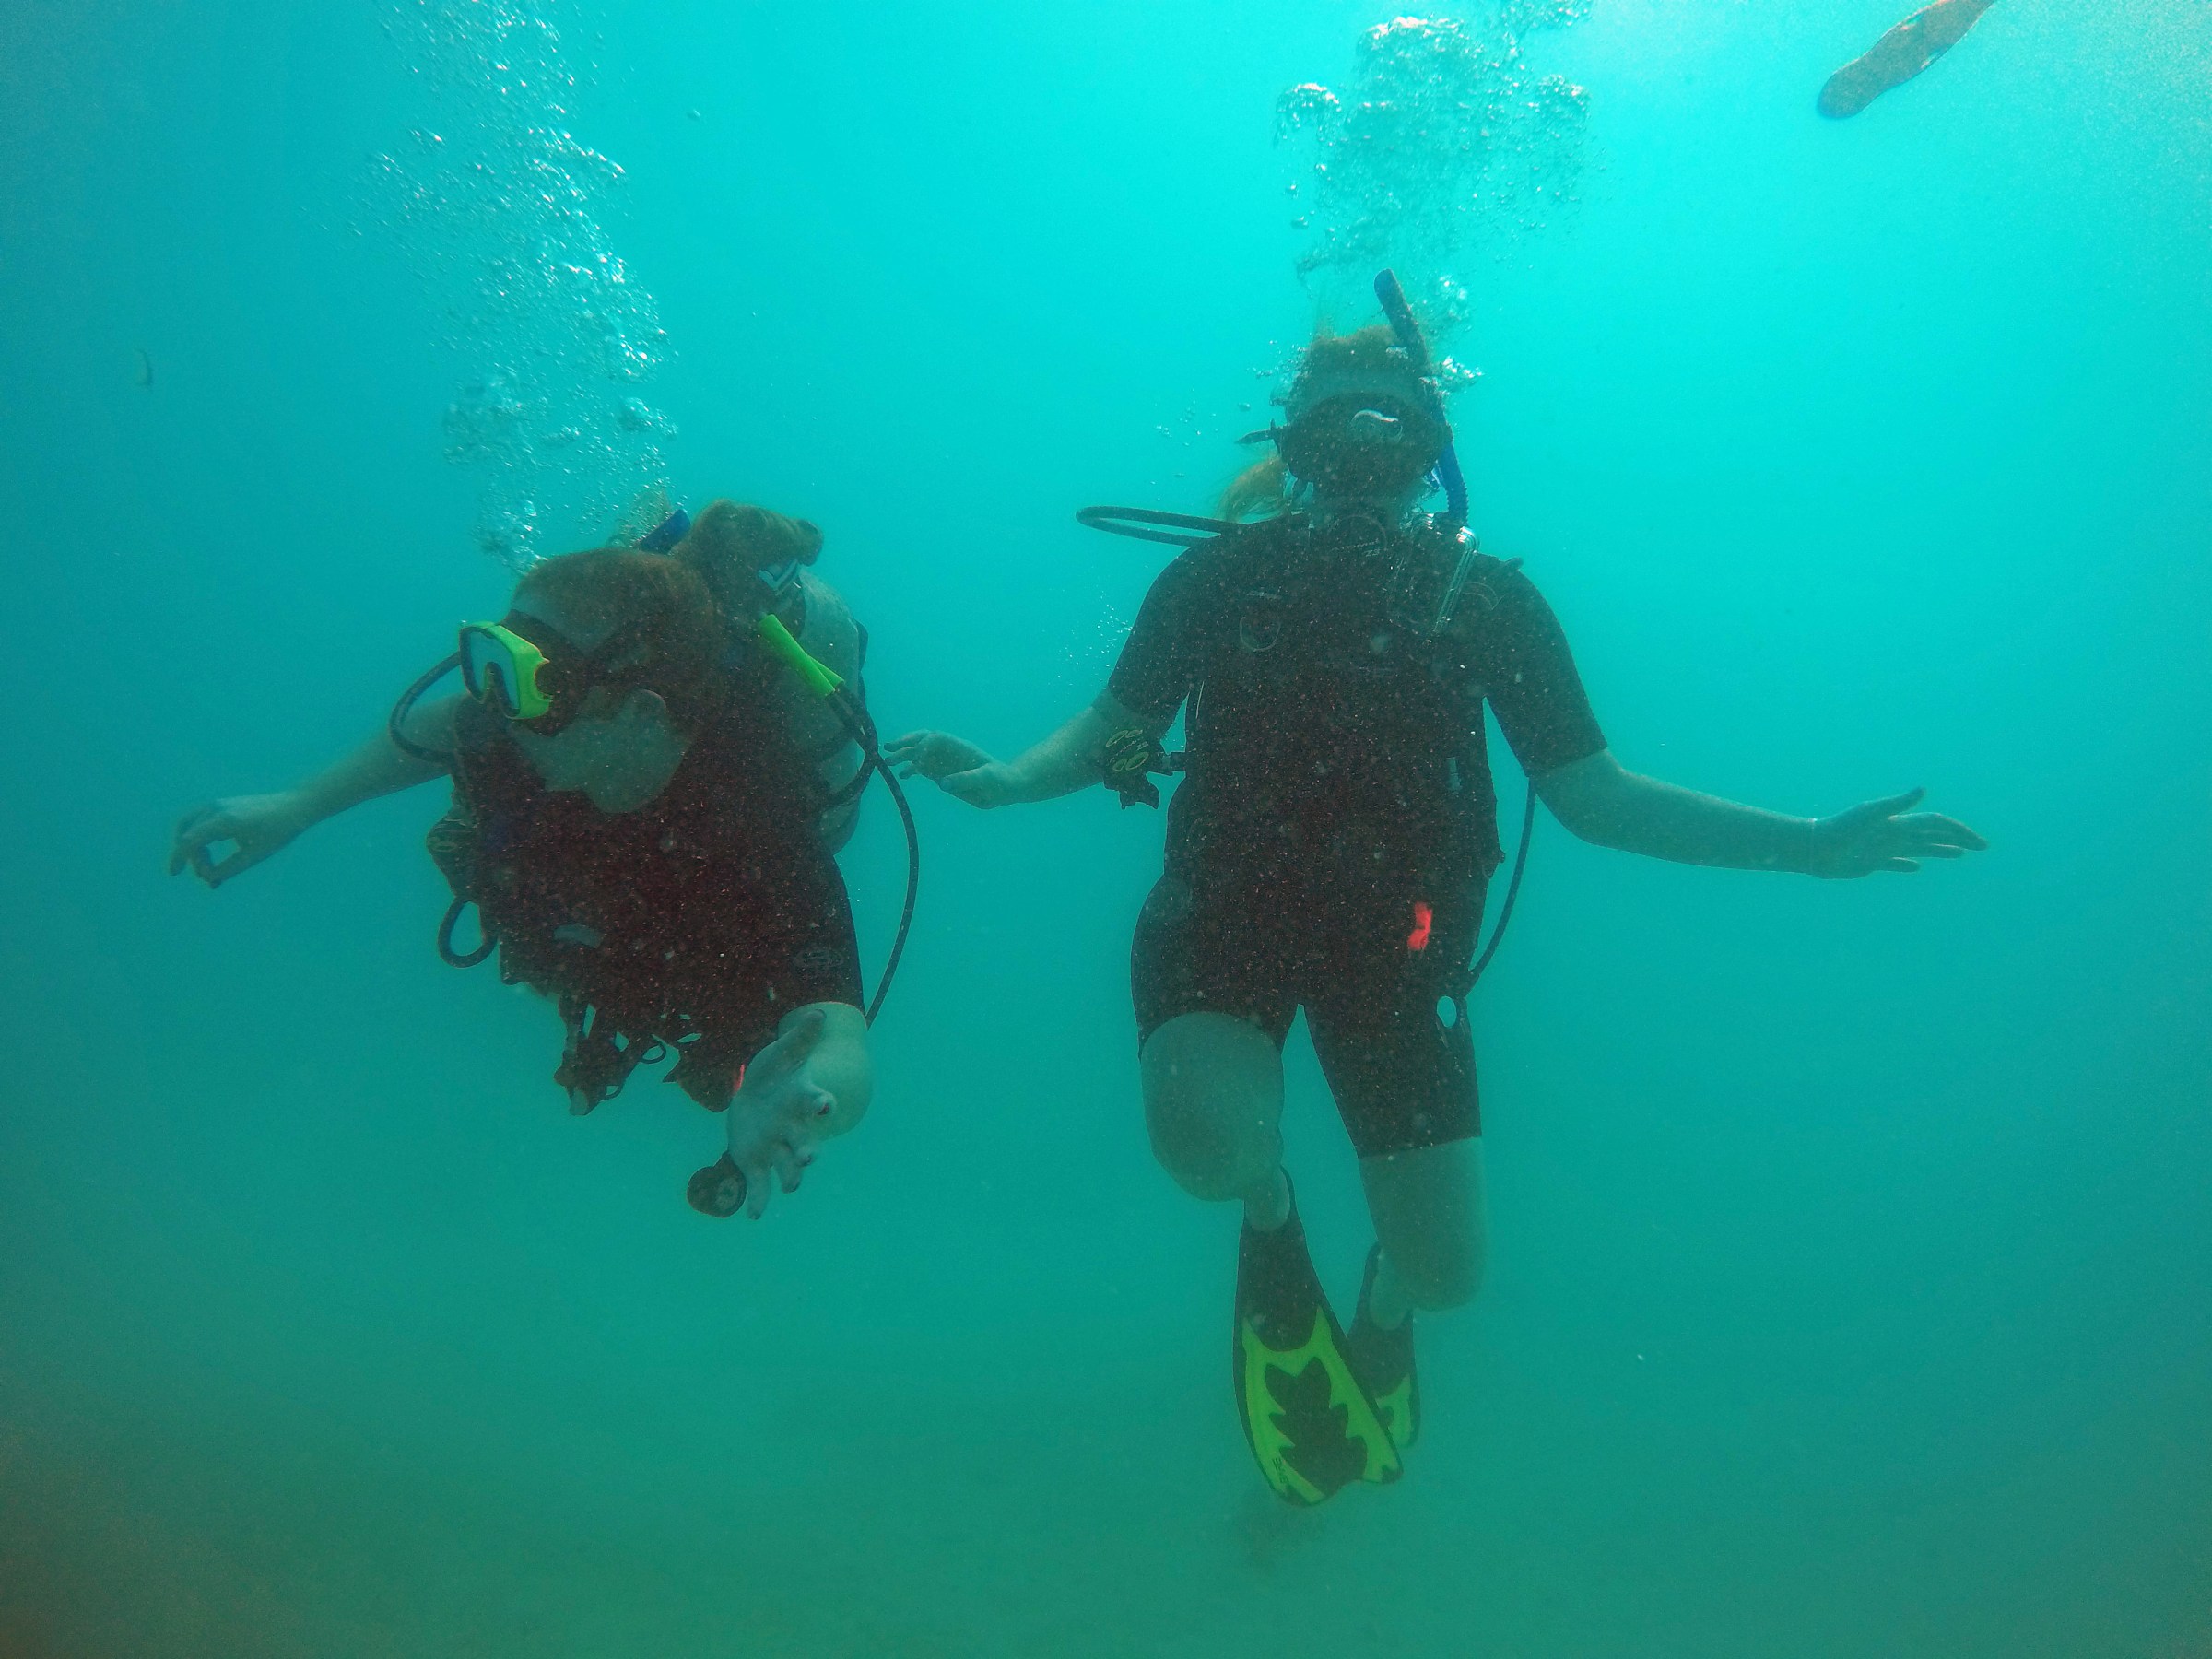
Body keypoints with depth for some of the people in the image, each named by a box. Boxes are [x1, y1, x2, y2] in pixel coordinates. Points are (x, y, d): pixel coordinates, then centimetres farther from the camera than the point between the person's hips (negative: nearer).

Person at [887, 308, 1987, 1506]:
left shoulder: (1484, 599, -2)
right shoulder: (1219, 574, -3)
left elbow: (1593, 797, 0)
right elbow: (1109, 730, 6)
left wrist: (1811, 844, -7)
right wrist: (1010, 779, -16)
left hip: (1392, 935, 1)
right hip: (1227, 905, 0)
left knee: (1447, 1270, -2)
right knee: (1208, 1145, -31)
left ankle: (1382, 1308, 41)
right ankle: (1273, 1216, 10)